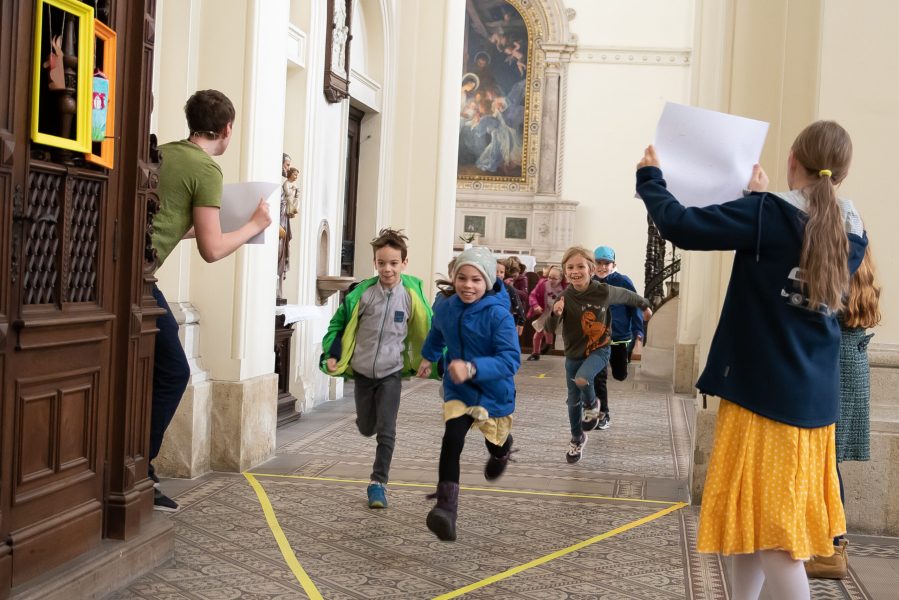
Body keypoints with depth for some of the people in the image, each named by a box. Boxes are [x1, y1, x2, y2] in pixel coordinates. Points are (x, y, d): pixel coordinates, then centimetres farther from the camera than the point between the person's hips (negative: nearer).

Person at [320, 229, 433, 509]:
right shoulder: (362, 293, -10)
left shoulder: (411, 294, -10)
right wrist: (331, 354, -5)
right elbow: (339, 323, 3)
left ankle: (378, 483, 3)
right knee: (366, 428, 14)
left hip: (391, 372, -1)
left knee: (386, 432, -7)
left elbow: (426, 330, 4)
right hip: (362, 371, 1)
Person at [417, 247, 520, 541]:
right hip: (457, 390, 2)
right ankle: (446, 509, -25)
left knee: (496, 445, 23)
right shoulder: (446, 308, -9)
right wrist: (429, 357, 26)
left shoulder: (498, 315, -27)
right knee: (451, 442, -21)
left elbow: (510, 359, -35)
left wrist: (473, 368, -48)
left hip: (493, 393, -2)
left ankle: (502, 449, 62)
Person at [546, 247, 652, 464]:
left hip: (598, 350, -2)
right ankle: (577, 439, 38)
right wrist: (555, 313, -44)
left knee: (581, 379, -31)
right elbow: (550, 329, -22)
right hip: (573, 354, 2)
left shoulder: (603, 291, -18)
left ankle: (592, 405, 4)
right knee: (573, 401, 13)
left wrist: (645, 306, 20)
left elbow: (627, 295, 2)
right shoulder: (565, 297, -17)